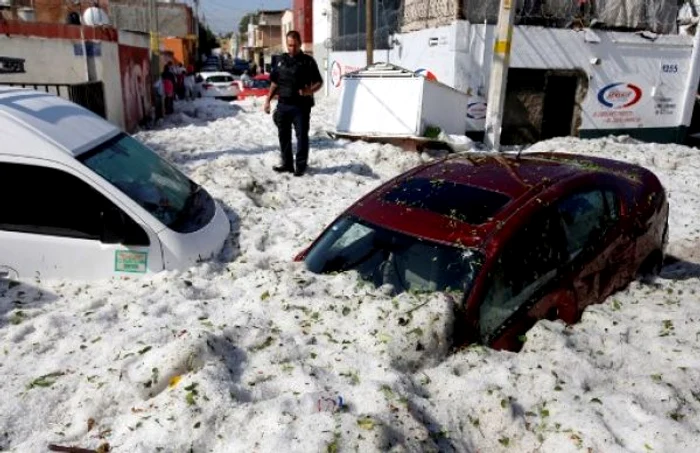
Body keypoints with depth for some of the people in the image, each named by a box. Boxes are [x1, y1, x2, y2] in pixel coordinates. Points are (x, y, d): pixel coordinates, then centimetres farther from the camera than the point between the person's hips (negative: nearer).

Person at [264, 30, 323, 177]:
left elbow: (319, 82, 0)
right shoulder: (281, 60, 12)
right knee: (283, 135, 10)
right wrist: (267, 100, 10)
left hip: (301, 106, -4)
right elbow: (275, 82, 17)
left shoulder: (308, 61, -1)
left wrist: (310, 91, -21)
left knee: (301, 136, -1)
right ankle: (287, 164, 21)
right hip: (283, 104, 5)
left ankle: (300, 166, 8)